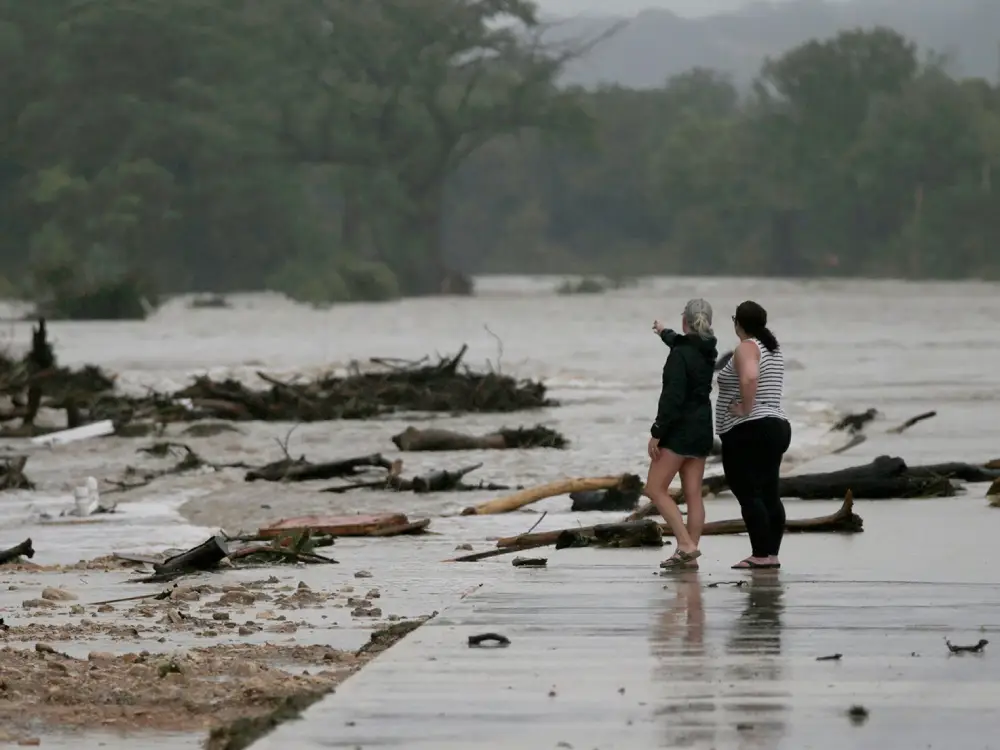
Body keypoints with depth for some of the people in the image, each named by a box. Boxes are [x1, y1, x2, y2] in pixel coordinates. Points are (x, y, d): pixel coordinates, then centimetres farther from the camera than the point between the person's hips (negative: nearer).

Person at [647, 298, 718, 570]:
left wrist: (656, 433, -18)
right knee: (693, 495, 7)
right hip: (703, 428, 8)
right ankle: (690, 554, 6)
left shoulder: (680, 354, -17)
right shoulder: (707, 351, 8)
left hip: (680, 429, -8)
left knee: (655, 489, -3)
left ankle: (686, 545, -14)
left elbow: (673, 397, -22)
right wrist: (665, 333, 53)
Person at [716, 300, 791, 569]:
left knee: (749, 494, -9)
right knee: (770, 494, 9)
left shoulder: (746, 348, -13)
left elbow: (750, 377, -32)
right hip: (777, 426, 10)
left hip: (748, 431, -10)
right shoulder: (772, 349, 16)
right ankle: (772, 554, 9)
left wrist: (745, 409, -22)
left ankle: (760, 555, -14)